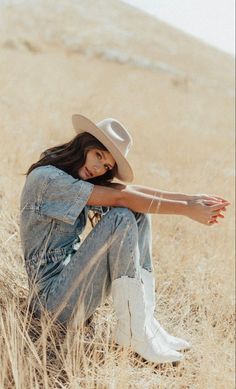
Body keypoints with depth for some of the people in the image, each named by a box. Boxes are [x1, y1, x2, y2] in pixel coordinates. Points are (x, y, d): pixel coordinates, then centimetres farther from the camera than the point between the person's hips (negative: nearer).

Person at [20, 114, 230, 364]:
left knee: (139, 216, -3)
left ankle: (144, 319, -8)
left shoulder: (76, 180, 11)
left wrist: (191, 200, -13)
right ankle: (132, 332, -19)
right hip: (53, 295, -9)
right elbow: (121, 198, -20)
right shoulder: (46, 177, -16)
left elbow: (132, 190, -2)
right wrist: (187, 210, -17)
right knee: (121, 219, -24)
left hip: (72, 278, 9)